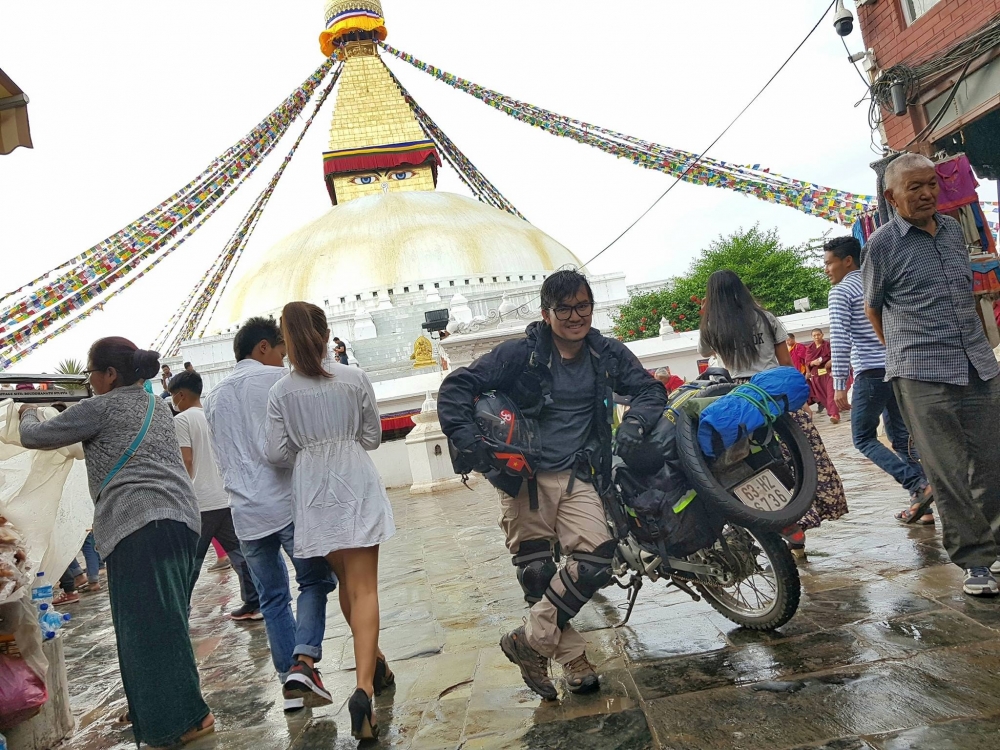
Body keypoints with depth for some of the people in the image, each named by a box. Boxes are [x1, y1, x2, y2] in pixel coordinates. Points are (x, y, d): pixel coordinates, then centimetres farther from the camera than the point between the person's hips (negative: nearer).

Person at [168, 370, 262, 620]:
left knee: (191, 560, 4)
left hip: (200, 501, -6)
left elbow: (186, 461, -13)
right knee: (238, 551, 8)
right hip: (227, 497, 6)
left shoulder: (182, 419, -6)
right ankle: (254, 604, 9)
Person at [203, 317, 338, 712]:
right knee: (315, 581, 8)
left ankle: (289, 679, 14)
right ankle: (304, 659, -9)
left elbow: (223, 457, 22)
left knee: (272, 597, 13)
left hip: (245, 512, 5)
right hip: (288, 503, -5)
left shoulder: (213, 398, 18)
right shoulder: (276, 378, -1)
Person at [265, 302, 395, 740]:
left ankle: (374, 659, 36)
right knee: (364, 587, -2)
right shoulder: (355, 379, -5)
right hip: (356, 485, -2)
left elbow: (278, 453, -4)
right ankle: (364, 688, -15)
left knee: (346, 580, 20)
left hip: (313, 492, 2)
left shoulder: (281, 392, -4)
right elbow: (373, 436, 2)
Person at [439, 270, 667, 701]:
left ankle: (528, 641, 3)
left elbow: (651, 390, 13)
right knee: (536, 574, 0)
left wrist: (635, 420, -8)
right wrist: (468, 441, -19)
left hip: (577, 478, 3)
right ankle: (573, 661, 21)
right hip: (523, 476, -2)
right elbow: (457, 387, -7)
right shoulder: (520, 354, -5)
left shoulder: (608, 354, 5)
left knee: (597, 558, -15)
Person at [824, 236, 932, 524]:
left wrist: (839, 385, -14)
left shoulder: (841, 292, -6)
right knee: (901, 437, 11)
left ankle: (918, 484, -10)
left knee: (863, 438, 4)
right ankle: (922, 505, 9)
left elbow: (839, 340, -15)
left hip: (871, 374, -7)